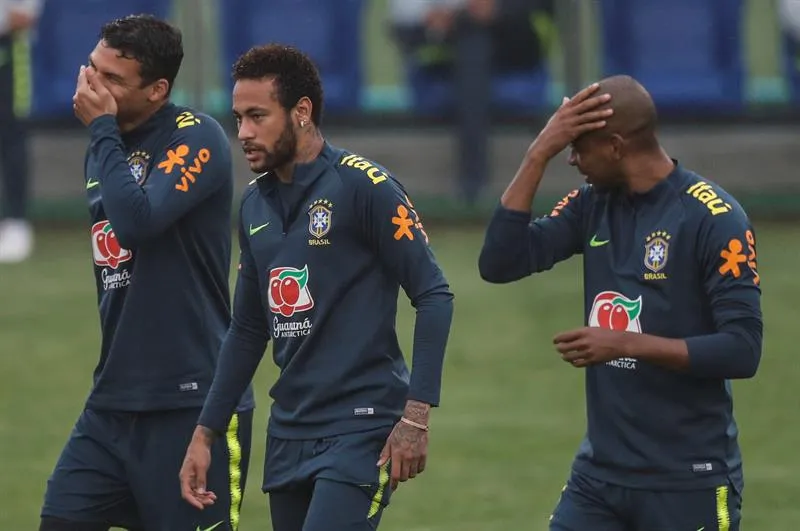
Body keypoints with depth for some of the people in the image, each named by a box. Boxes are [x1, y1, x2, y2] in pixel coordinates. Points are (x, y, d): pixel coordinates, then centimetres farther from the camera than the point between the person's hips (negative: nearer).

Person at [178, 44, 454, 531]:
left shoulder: (364, 187, -10)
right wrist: (205, 433, 15)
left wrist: (416, 417, -18)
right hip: (290, 432, 7)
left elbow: (434, 297, -12)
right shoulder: (256, 203, 11)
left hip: (362, 430, -7)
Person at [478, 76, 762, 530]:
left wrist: (626, 345, -23)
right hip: (599, 475, 6)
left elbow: (742, 350, -17)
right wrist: (538, 156, -6)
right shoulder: (593, 205, 7)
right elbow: (500, 263, -1)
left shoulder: (715, 219, -12)